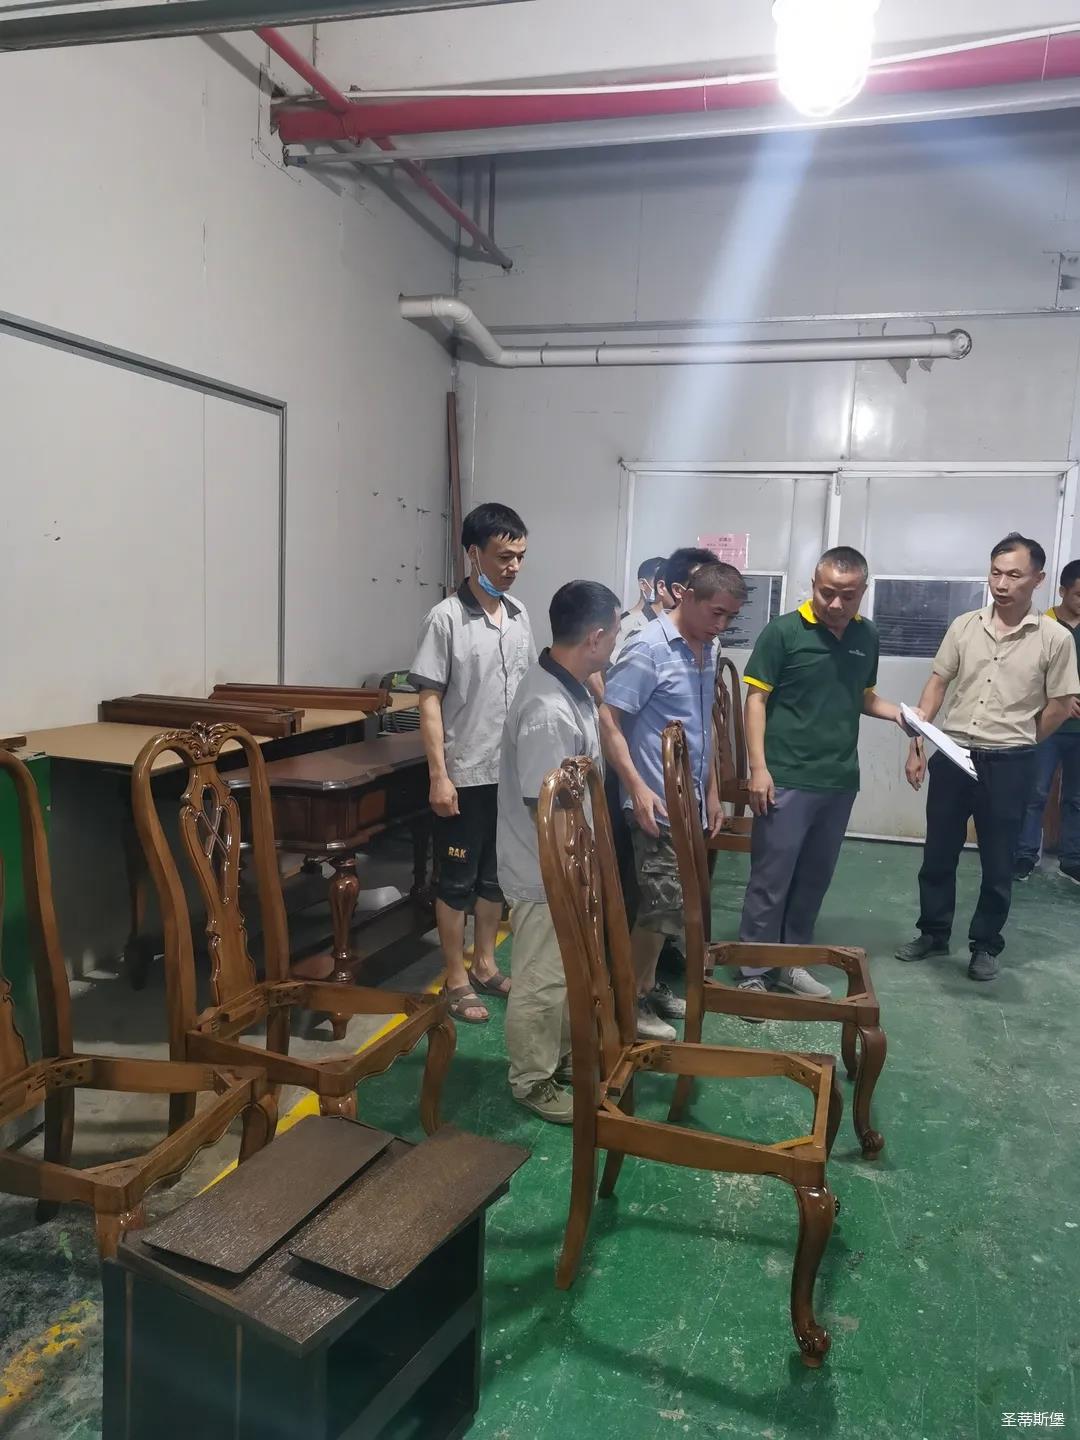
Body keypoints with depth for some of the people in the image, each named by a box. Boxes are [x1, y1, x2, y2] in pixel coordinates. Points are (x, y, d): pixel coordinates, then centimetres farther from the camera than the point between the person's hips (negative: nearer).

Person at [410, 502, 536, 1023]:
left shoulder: (519, 615, 6)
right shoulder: (446, 618, -13)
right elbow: (429, 700, -13)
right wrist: (439, 775, -17)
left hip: (512, 772, 6)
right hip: (465, 774, -6)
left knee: (496, 874, 17)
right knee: (456, 880, 6)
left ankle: (485, 966, 32)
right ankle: (456, 980, 19)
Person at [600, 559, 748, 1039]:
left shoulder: (707, 650, 10)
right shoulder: (649, 649, -16)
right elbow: (606, 718, -19)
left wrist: (712, 789, 19)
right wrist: (636, 787, -23)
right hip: (658, 804, -8)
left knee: (667, 905, 15)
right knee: (662, 907, -3)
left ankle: (647, 985, 29)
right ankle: (630, 1000, 12)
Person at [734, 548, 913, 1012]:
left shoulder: (866, 637, 7)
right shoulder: (783, 631, -8)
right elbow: (756, 700, -8)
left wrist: (897, 712, -1)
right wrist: (758, 767, -14)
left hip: (840, 782, 5)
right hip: (787, 780, -5)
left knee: (814, 880, 15)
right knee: (770, 880, 0)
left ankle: (790, 963, 29)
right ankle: (753, 973, 12)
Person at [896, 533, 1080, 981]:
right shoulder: (964, 626, 1)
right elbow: (937, 685, 4)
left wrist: (1016, 743, 9)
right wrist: (916, 745, -3)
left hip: (1009, 764, -2)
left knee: (997, 862, 9)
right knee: (938, 853, 12)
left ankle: (985, 945, 26)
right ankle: (933, 933, 29)